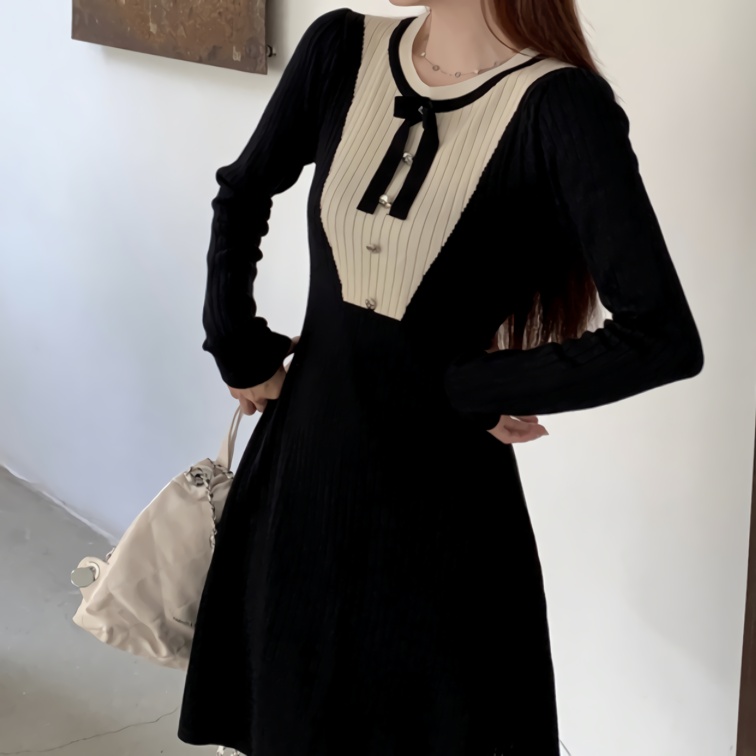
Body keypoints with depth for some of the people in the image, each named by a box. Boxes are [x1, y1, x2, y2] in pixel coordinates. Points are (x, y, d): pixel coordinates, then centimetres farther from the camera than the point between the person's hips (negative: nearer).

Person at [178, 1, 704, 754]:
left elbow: (663, 339, -24)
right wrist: (238, 350, 11)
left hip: (438, 500, -4)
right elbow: (242, 196, 15)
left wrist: (470, 391, -16)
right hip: (299, 466, 5)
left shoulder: (557, 105, -19)